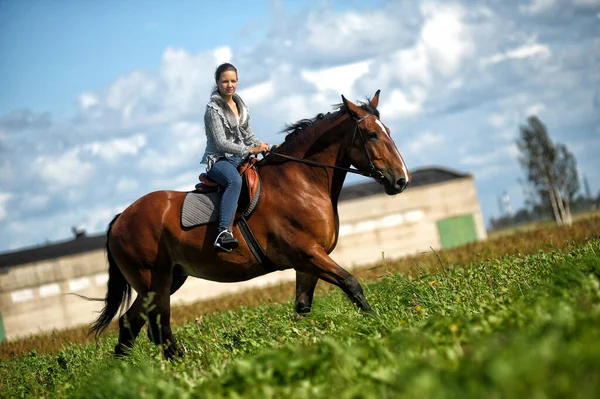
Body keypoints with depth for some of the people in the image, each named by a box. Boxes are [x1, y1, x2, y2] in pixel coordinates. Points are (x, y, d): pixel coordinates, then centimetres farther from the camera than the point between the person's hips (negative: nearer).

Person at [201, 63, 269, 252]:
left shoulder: (240, 104, 13)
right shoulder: (213, 109, -10)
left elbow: (247, 134, 19)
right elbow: (221, 143, -17)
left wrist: (261, 146, -2)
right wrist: (250, 150, -22)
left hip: (240, 157, 8)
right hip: (218, 160, -8)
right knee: (235, 180, -39)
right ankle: (224, 232, -51)